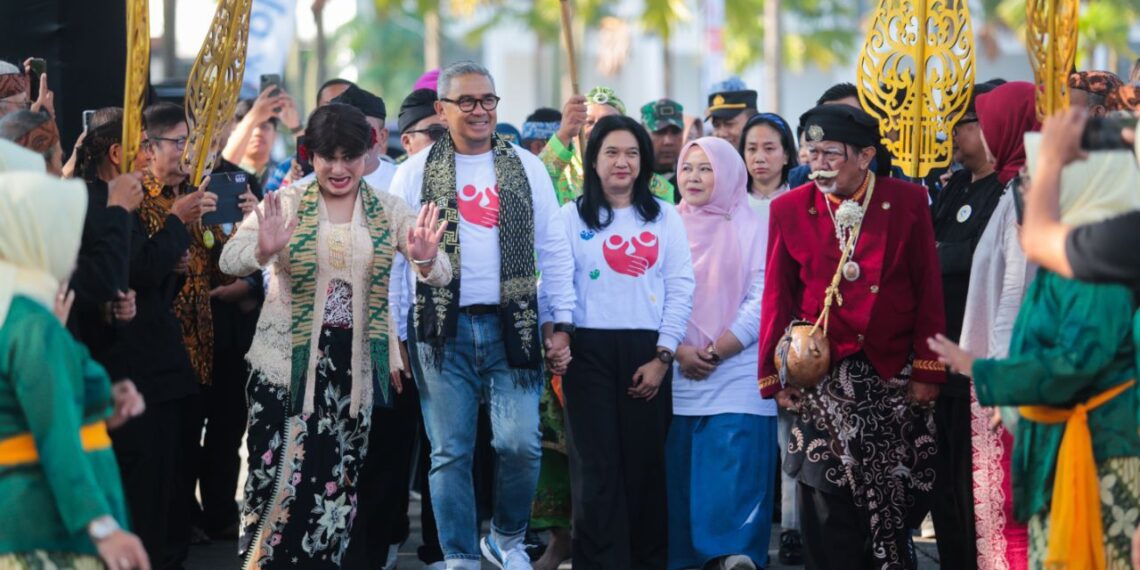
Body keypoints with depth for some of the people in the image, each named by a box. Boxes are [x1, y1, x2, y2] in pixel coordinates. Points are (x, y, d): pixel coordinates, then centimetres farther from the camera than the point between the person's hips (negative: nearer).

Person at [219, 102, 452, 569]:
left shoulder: (388, 210, 3)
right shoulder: (285, 204, -3)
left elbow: (441, 276, -6)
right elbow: (229, 260, -15)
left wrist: (426, 259, -29)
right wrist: (263, 252, -37)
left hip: (354, 368, 2)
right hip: (289, 363, -2)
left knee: (336, 480, 8)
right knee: (281, 477, -2)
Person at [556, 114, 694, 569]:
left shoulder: (664, 217, 9)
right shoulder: (572, 217, 7)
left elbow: (681, 288, 4)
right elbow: (553, 286, 0)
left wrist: (662, 356, -4)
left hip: (647, 352, 1)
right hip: (590, 351, -1)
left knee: (645, 462, 3)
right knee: (597, 464, -4)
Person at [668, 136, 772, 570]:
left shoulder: (752, 230, 4)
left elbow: (762, 303, -3)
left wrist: (716, 352, -12)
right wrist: (680, 352, -11)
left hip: (737, 376, -3)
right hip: (676, 376, 3)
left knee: (735, 479, -11)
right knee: (678, 477, 1)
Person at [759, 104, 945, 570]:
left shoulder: (908, 202, -2)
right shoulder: (789, 209, 1)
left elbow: (928, 292, -1)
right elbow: (777, 299, 3)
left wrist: (928, 370, -5)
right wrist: (775, 378, 0)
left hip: (894, 378, 0)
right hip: (823, 380, 0)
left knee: (894, 501, 4)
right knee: (828, 504, 1)